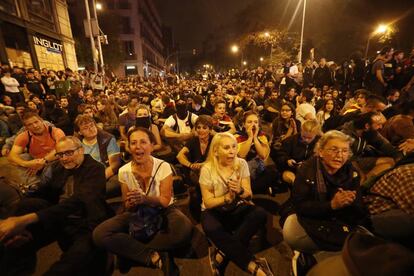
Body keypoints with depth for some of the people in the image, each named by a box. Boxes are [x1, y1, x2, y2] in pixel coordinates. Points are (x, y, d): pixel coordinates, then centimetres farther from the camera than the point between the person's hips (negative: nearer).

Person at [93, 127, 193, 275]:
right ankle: (153, 256, -19)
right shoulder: (124, 171, -8)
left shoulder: (163, 167, -15)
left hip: (163, 212, -2)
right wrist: (131, 203, -27)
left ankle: (129, 250, -16)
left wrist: (145, 199, -35)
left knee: (184, 229, -34)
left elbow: (165, 201, -15)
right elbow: (128, 207, -1)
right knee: (99, 234, -22)